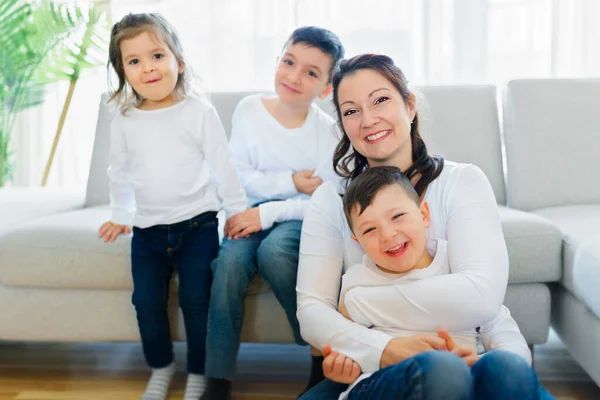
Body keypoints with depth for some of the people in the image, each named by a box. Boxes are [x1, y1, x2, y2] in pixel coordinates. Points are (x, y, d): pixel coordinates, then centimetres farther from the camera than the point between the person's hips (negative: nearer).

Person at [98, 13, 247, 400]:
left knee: (196, 299, -4)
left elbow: (223, 165, -4)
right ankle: (161, 367, 29)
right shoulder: (124, 121, 2)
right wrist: (120, 216, 22)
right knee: (147, 301, 5)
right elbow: (120, 172, 17)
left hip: (197, 224, -3)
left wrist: (238, 209, -2)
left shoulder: (199, 111, -8)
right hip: (148, 229, 4)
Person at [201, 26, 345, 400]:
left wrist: (269, 213, -22)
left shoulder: (328, 130, -9)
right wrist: (293, 182, -15)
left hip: (298, 217, -2)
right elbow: (239, 177, -5)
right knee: (230, 259, -29)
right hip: (252, 214, 2)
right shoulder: (250, 109, -5)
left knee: (273, 250, -34)